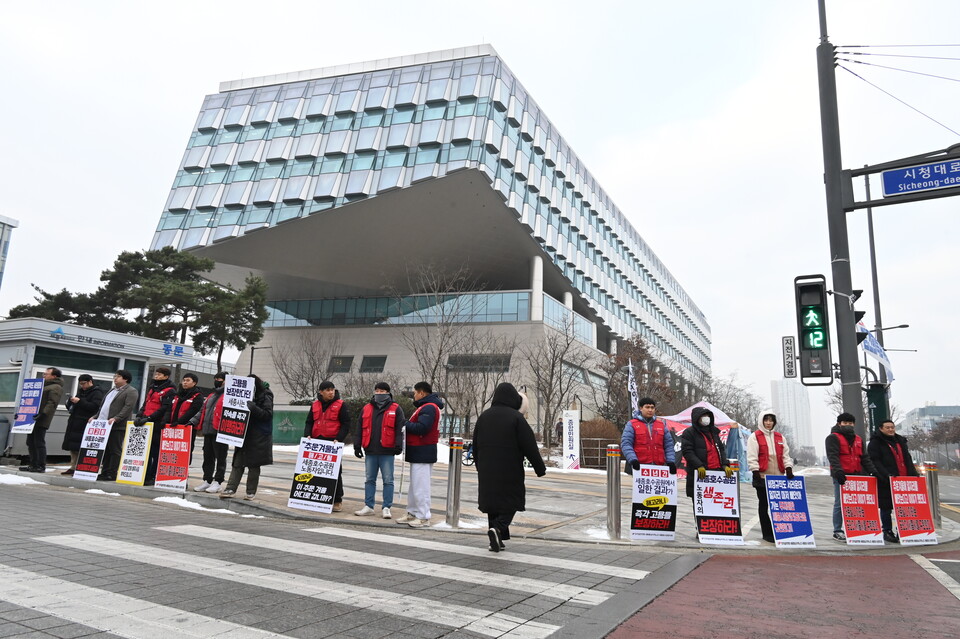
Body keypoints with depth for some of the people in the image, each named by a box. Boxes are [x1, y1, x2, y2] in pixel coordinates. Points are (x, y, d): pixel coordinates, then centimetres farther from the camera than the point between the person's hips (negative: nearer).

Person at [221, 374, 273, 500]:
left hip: (259, 437, -6)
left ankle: (251, 492, 8)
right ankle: (230, 489, 1)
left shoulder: (265, 397, -4)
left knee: (254, 464, 1)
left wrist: (253, 407, -25)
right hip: (244, 434, 6)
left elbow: (268, 414, -14)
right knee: (237, 462, 1)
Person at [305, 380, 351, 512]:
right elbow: (309, 422, 14)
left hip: (333, 443, -4)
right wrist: (307, 435, -4)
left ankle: (337, 501, 6)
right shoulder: (315, 405, 11)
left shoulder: (340, 405, -3)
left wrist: (338, 439, -16)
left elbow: (346, 424, -5)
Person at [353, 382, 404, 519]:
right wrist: (357, 446, 7)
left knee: (388, 480, 0)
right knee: (369, 479, 10)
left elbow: (400, 429, -3)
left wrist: (398, 445, -12)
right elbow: (359, 429, 13)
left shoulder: (396, 409, 2)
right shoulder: (366, 409, 12)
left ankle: (386, 508, 7)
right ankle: (368, 506, 19)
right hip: (370, 451, 4)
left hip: (387, 452, -4)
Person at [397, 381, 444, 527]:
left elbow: (421, 428, -24)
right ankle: (413, 513, 24)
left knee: (420, 485, -6)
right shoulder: (426, 406, 18)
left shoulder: (429, 407, -15)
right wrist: (408, 424, 2)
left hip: (422, 453, -11)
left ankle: (423, 517, -1)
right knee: (415, 484, 16)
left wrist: (405, 424, -11)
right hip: (419, 453, 11)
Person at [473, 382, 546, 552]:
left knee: (492, 500, 13)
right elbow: (529, 446, -11)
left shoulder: (484, 416, 4)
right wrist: (540, 468, -2)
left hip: (487, 470, 5)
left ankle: (497, 541, 13)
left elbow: (475, 445, 11)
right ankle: (497, 528, -16)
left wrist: (480, 467, 23)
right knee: (512, 500, 7)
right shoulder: (516, 417, -11)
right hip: (510, 470, -4)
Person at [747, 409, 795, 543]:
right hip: (762, 477, -4)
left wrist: (789, 470, 1)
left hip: (778, 477, 4)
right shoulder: (755, 437, -2)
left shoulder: (780, 437, 14)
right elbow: (752, 458, -7)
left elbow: (785, 455, 14)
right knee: (764, 505, 3)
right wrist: (756, 474, -13)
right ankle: (767, 533, 11)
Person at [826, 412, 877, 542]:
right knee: (840, 504, -4)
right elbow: (833, 456, -13)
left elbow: (865, 457, 19)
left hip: (857, 475, 6)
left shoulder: (858, 439, 21)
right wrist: (838, 471, -26)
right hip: (841, 476, -6)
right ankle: (837, 531, 2)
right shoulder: (833, 438, 0)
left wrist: (872, 471, 5)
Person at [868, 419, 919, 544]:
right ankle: (887, 532, 11)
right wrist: (886, 474, -23)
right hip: (885, 482, -6)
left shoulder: (901, 441, 19)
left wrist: (913, 473, 4)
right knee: (886, 507, 0)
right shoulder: (875, 443, -3)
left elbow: (908, 459, 19)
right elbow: (874, 462, -11)